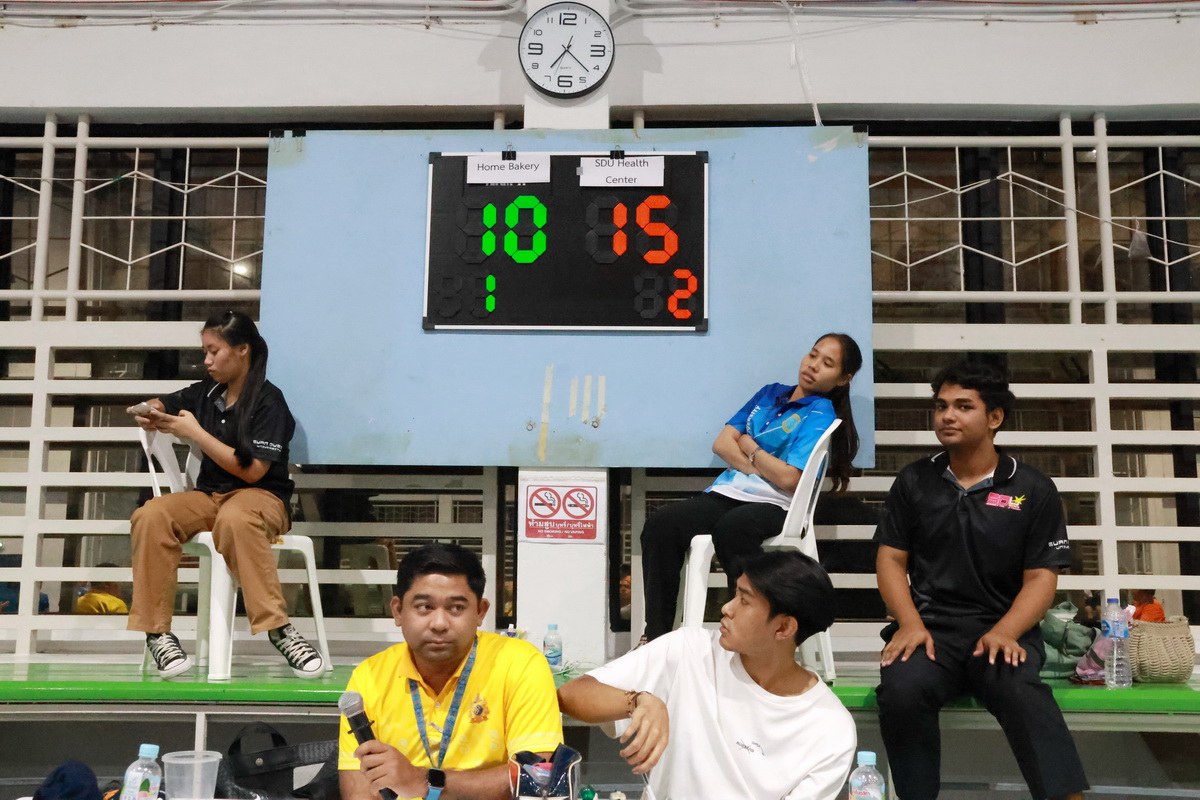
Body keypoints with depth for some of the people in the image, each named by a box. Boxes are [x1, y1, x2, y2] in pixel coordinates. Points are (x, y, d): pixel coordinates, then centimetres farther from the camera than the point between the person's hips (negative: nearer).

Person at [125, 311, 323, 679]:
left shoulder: (268, 401, -9)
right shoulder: (207, 392, 8)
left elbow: (252, 470, -15)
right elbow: (162, 405, 24)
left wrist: (195, 433, -14)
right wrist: (150, 413, -2)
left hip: (261, 497, -5)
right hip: (209, 495, 5)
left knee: (234, 519, -41)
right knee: (151, 516, -25)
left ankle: (279, 628, -34)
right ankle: (156, 631, -20)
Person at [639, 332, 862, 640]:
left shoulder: (820, 417, 1)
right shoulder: (771, 393, 20)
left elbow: (788, 479, -13)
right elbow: (722, 443, 12)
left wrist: (750, 447, 3)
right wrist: (759, 468, -5)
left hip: (773, 506, -6)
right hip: (727, 493, 6)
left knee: (731, 528, -40)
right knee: (661, 524, -22)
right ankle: (655, 636, -19)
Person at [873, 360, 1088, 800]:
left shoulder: (1033, 489, 6)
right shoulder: (913, 481, 11)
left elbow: (1041, 577, 2)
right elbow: (891, 559, 9)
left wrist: (1004, 632, -17)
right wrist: (911, 624, -10)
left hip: (1003, 630, -1)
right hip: (930, 625, 1)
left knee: (1021, 693, -36)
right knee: (901, 691, -31)